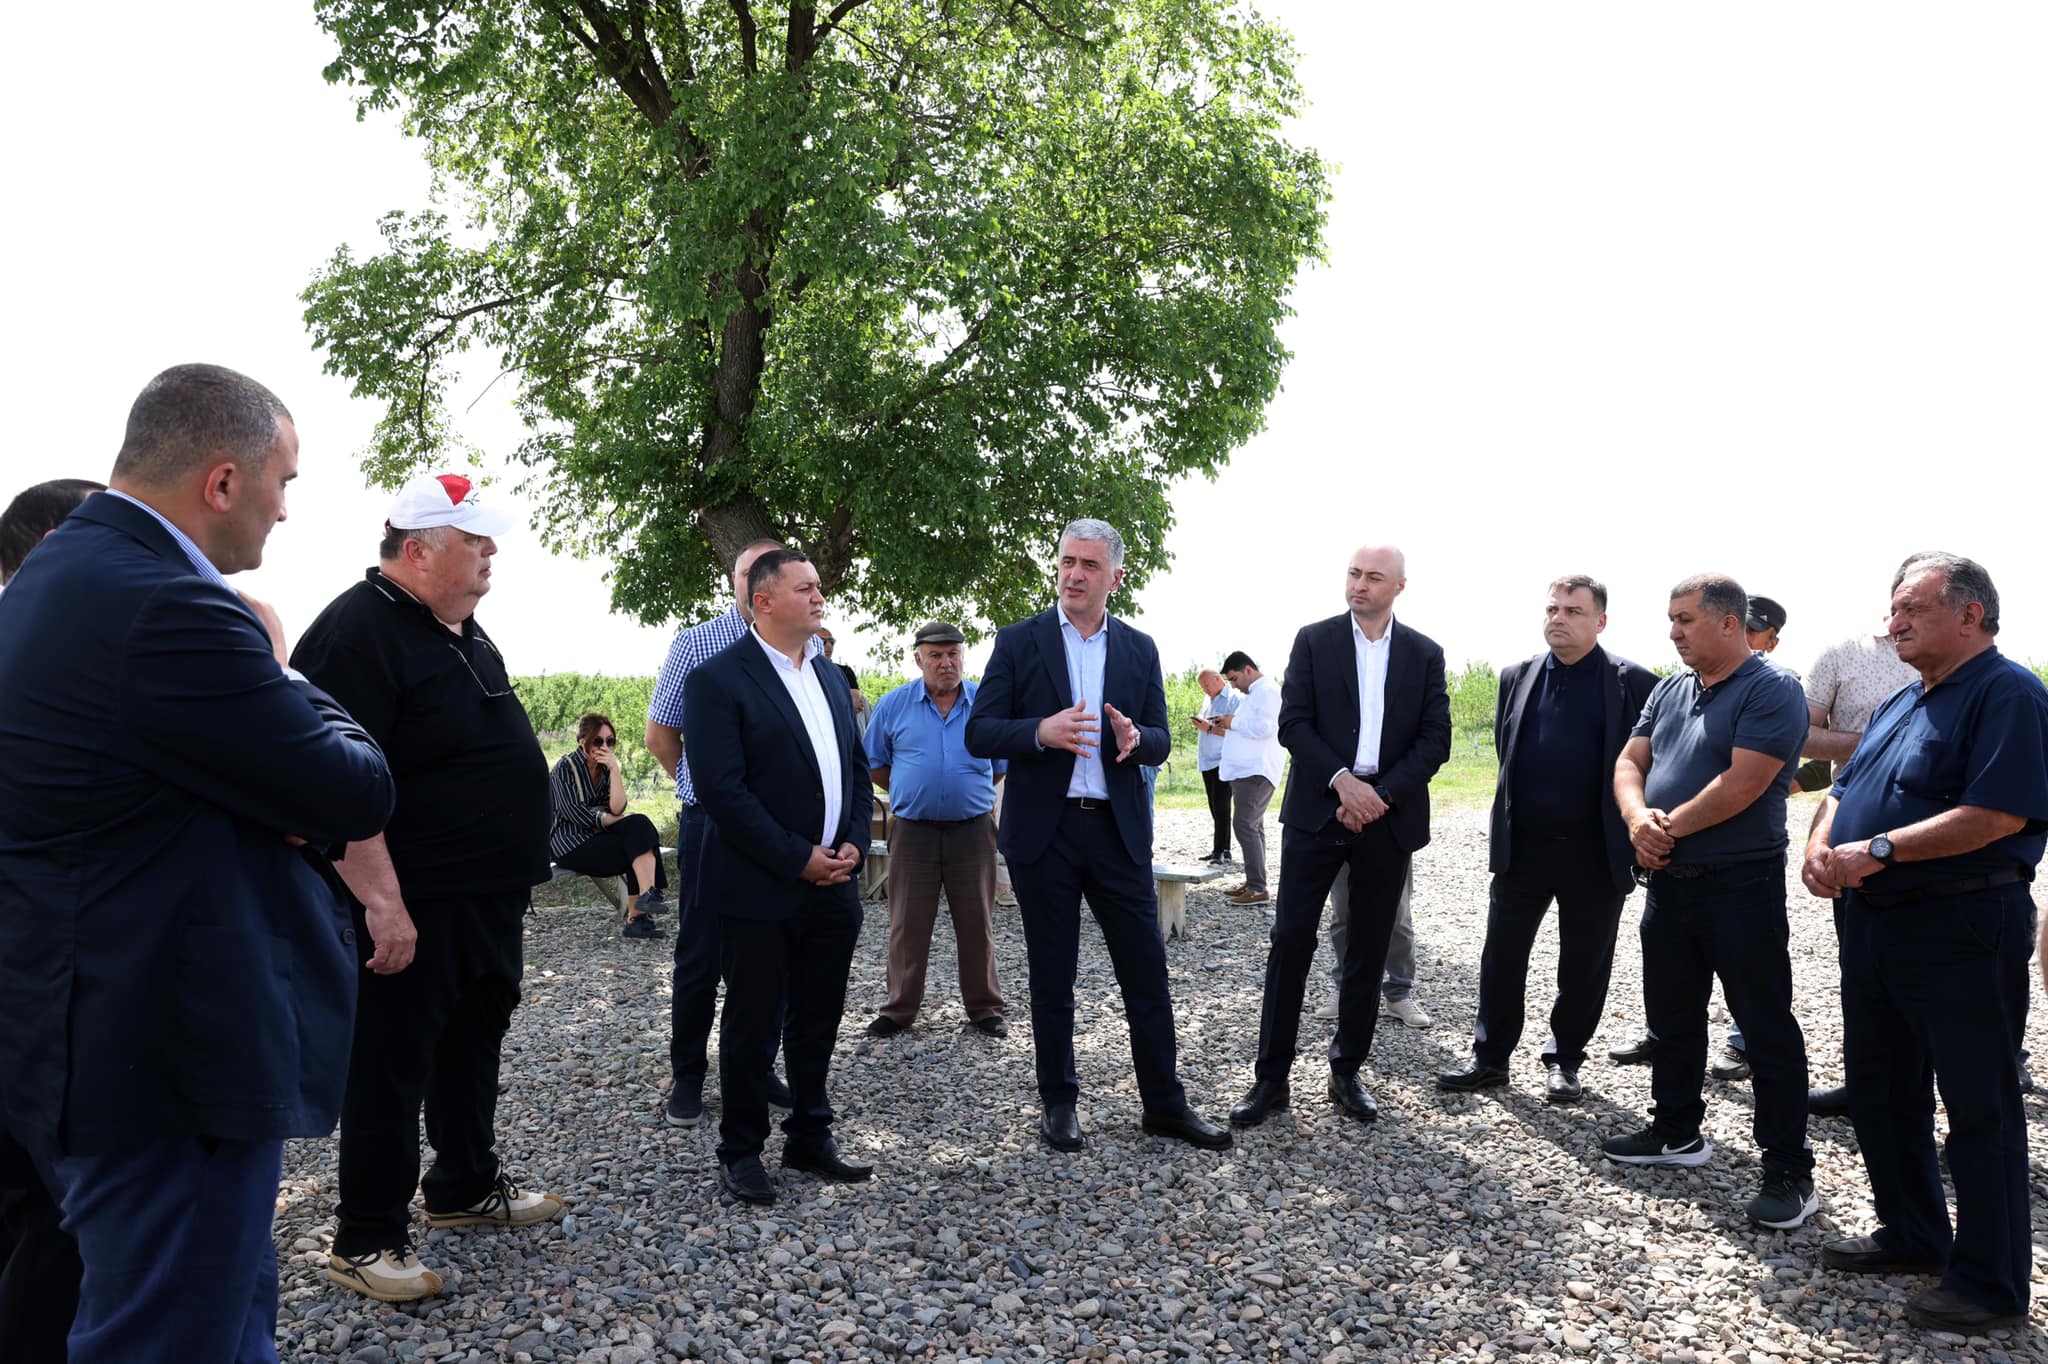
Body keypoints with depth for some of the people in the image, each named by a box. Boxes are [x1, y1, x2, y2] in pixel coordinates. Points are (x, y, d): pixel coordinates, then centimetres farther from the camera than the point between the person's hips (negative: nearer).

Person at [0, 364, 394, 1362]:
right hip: (172, 1057, -10)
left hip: (101, 1035, 10)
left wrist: (297, 812, -8)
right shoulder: (169, 608, -25)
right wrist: (279, 672, -2)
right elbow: (359, 794, -18)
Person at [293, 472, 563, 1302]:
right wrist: (382, 902, -28)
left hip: (488, 897, 9)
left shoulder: (462, 632, 13)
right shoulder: (358, 632, -17)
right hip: (414, 910, -9)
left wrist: (518, 872, 22)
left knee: (473, 1045, 20)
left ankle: (466, 1188, 36)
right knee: (390, 1069, 3)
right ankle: (366, 1240, 17)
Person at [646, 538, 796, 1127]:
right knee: (701, 955, 4)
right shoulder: (695, 644, -1)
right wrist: (710, 786, 10)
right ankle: (687, 1076, 18)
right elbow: (660, 735, 7)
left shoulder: (809, 649, 5)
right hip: (712, 821, -2)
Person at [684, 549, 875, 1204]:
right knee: (753, 1027, 5)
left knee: (817, 1022, 16)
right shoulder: (718, 680, -10)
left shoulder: (829, 677, 13)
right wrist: (799, 859, -17)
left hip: (832, 886, 7)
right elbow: (721, 789, -17)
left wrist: (853, 843, -1)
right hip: (760, 892, -6)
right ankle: (741, 1151, 21)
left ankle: (809, 1136, 31)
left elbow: (857, 768, 16)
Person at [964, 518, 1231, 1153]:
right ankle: (1057, 1102, 23)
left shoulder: (1140, 649, 8)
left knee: (1147, 971, 5)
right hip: (1043, 832, -2)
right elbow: (979, 733, -5)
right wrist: (1041, 732, -23)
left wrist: (1135, 738, -17)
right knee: (1052, 977, 9)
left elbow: (1161, 742, 7)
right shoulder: (1018, 641, 0)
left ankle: (1164, 1102, 18)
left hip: (1119, 830, 2)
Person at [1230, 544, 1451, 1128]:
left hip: (1388, 817, 2)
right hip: (1317, 810, -2)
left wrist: (1382, 795, -12)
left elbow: (1436, 739, 0)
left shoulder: (1425, 654, 7)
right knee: (1290, 942, -3)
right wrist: (1342, 781, -17)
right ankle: (1271, 1077, 5)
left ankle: (1347, 1072, 21)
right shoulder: (1314, 640, 3)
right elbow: (1292, 722, -5)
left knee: (1369, 949, 9)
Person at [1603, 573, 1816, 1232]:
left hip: (1742, 886, -8)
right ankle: (1676, 1132, 34)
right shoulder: (1670, 690, 11)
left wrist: (1669, 829, -13)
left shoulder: (1772, 690, -13)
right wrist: (1638, 818, -13)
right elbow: (1630, 762, 8)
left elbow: (1742, 785, -22)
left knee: (1767, 1028, 0)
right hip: (1669, 881, 8)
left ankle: (1789, 1171, 9)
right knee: (1672, 1017, 18)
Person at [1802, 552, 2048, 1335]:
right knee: (1879, 1092, 17)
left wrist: (1878, 850, -24)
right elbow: (1845, 789, 17)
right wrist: (1821, 844, -4)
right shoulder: (1901, 705, 16)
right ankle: (1912, 1237, 33)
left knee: (1979, 1108, 2)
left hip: (1961, 931, -9)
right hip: (1874, 922, 9)